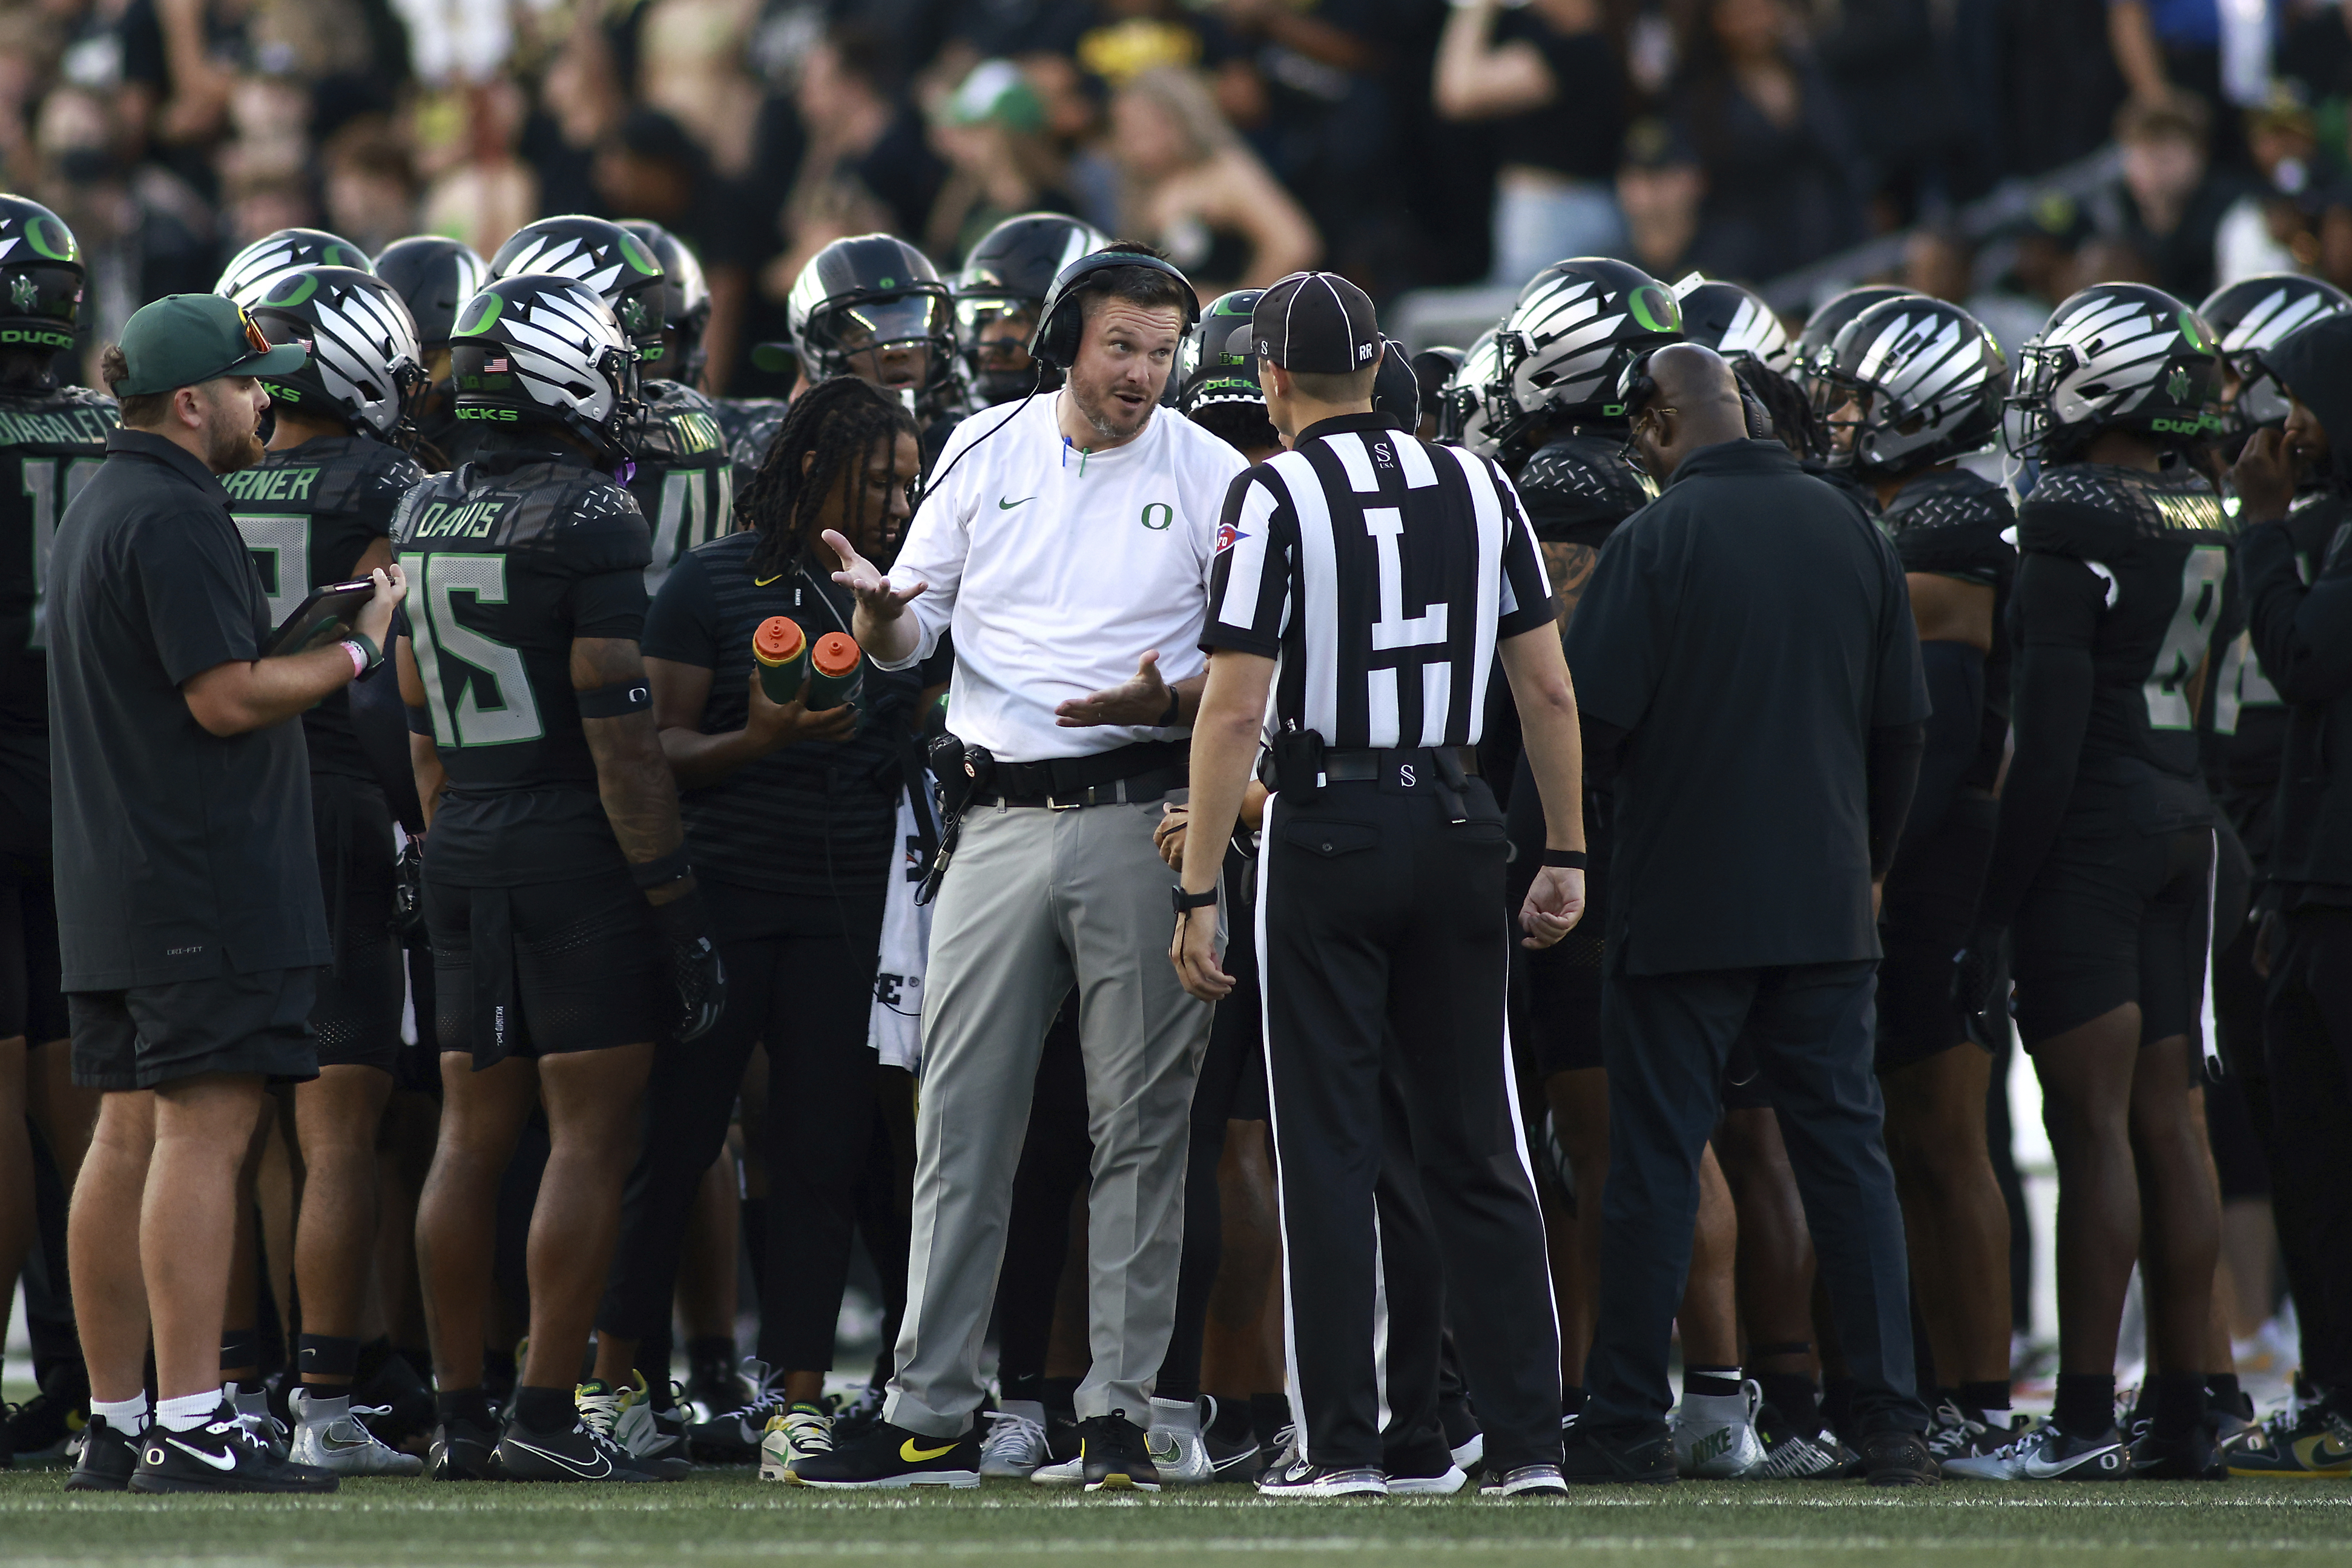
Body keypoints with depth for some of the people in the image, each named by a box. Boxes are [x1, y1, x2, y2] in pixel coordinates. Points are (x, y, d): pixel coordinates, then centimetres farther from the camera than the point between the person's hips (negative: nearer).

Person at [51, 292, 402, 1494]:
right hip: (204, 882, -10)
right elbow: (228, 698, -18)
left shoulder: (96, 507, 18)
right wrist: (358, 650, -6)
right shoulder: (175, 519, -15)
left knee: (130, 1138, 10)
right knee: (202, 1133, -11)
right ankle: (189, 1430, -14)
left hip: (112, 884, 10)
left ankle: (115, 1425, 12)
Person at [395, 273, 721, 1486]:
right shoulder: (591, 522, -13)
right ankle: (545, 1417, -7)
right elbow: (620, 735, -15)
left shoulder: (424, 520, 10)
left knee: (473, 1133, 10)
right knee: (592, 1134, -4)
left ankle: (459, 1412, 12)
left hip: (464, 851, 7)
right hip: (576, 855, -7)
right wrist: (672, 895, -11)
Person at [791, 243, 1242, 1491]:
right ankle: (930, 1418, 6)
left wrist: (1165, 703, -18)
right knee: (959, 1123, 2)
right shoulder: (988, 454, 10)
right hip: (1003, 816, 3)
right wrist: (876, 604, -10)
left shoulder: (1209, 479, 2)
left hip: (1141, 814, -3)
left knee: (1138, 1125, -1)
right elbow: (907, 640, 13)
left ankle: (1118, 1410, 4)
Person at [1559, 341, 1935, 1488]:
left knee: (1655, 1165, 2)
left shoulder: (1656, 542, -13)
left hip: (1683, 907, -4)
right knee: (1847, 1153, 7)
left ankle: (1628, 1424, 5)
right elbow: (1900, 724, 11)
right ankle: (1892, 1419, 4)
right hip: (1827, 900, 4)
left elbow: (1589, 717, -14)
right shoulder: (1848, 532, 5)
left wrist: (1627, 772, 9)